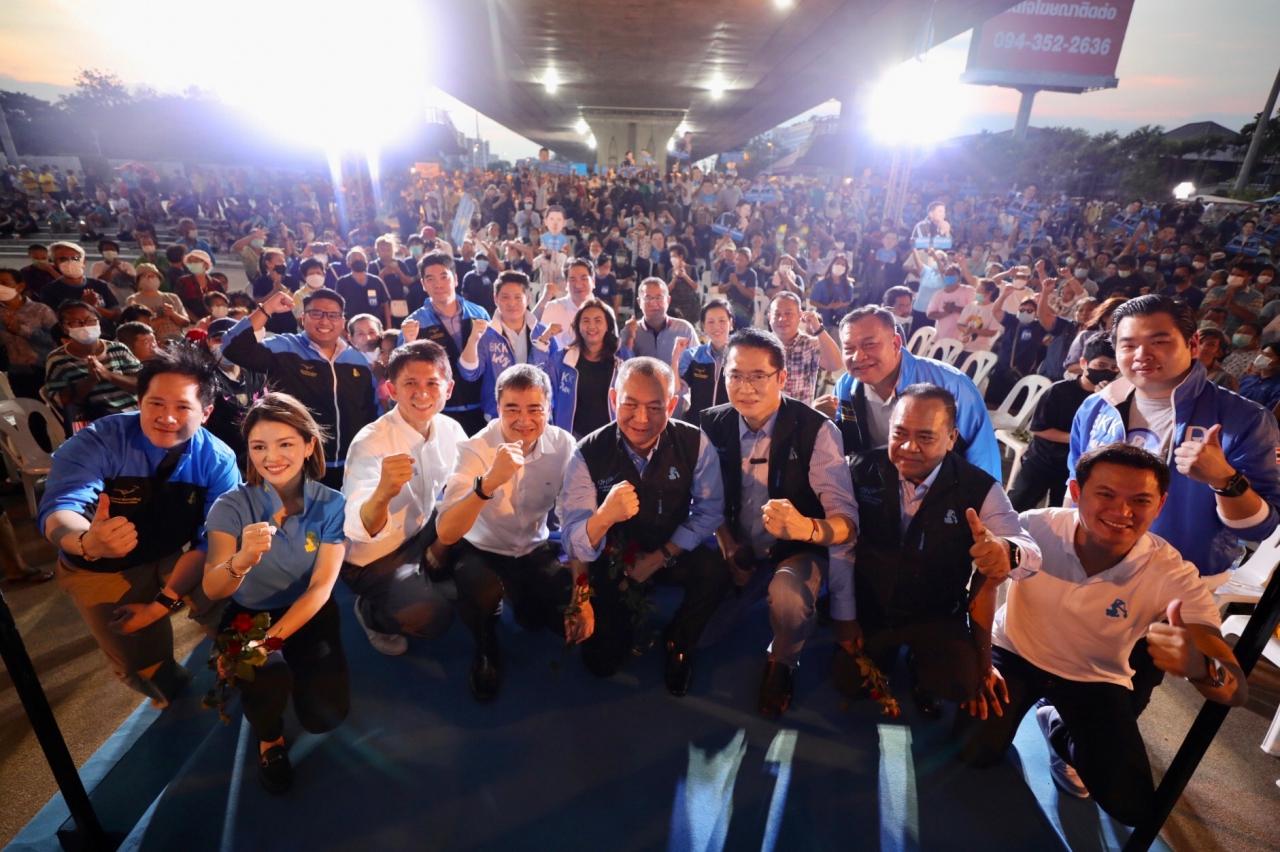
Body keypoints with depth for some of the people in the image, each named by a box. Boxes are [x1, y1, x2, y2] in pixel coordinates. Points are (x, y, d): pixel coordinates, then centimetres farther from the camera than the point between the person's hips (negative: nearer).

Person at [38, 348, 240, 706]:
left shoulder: (218, 462, -18)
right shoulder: (98, 441, -23)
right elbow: (58, 509, -36)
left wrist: (163, 603, -21)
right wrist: (88, 542, -58)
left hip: (179, 558, 1)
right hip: (102, 567, -1)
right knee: (143, 668, -2)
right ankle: (178, 693, 34)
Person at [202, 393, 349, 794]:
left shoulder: (330, 504, -15)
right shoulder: (232, 505, -15)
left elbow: (321, 587, -16)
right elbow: (212, 590, -24)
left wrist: (273, 637, -28)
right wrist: (242, 560, -46)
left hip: (308, 613, 1)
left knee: (325, 714, -14)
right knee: (269, 680, -31)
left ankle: (293, 671, 23)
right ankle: (269, 738, 6)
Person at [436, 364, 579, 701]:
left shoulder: (563, 445, -15)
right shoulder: (475, 449, -23)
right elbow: (446, 534, -34)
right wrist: (489, 482, -51)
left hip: (535, 550, 3)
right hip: (481, 550, -2)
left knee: (583, 612, -16)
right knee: (483, 593, -34)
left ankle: (525, 607, 20)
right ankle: (486, 650, 3)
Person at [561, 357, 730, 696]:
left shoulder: (695, 443, -18)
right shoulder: (588, 454, -22)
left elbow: (709, 512, -8)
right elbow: (574, 546, -26)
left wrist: (661, 556, -18)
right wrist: (605, 516, -49)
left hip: (672, 552, 1)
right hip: (613, 559, -1)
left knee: (715, 572, -28)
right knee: (602, 661, -6)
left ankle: (677, 643, 3)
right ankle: (633, 616, 29)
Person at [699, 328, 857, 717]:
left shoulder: (816, 430, -18)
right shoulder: (711, 425, -6)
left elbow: (847, 518, -24)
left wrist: (806, 528, -46)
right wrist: (729, 548, -17)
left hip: (796, 551, -2)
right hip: (738, 551, 3)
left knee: (787, 596, -33)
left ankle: (782, 663, 3)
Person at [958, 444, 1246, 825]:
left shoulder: (1175, 577, -23)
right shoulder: (1034, 527, -27)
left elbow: (1237, 690, -26)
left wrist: (1200, 666, -51)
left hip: (1096, 679, 1)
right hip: (1015, 652, -1)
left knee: (1132, 806, -8)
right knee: (976, 751, -15)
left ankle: (1057, 725, 22)